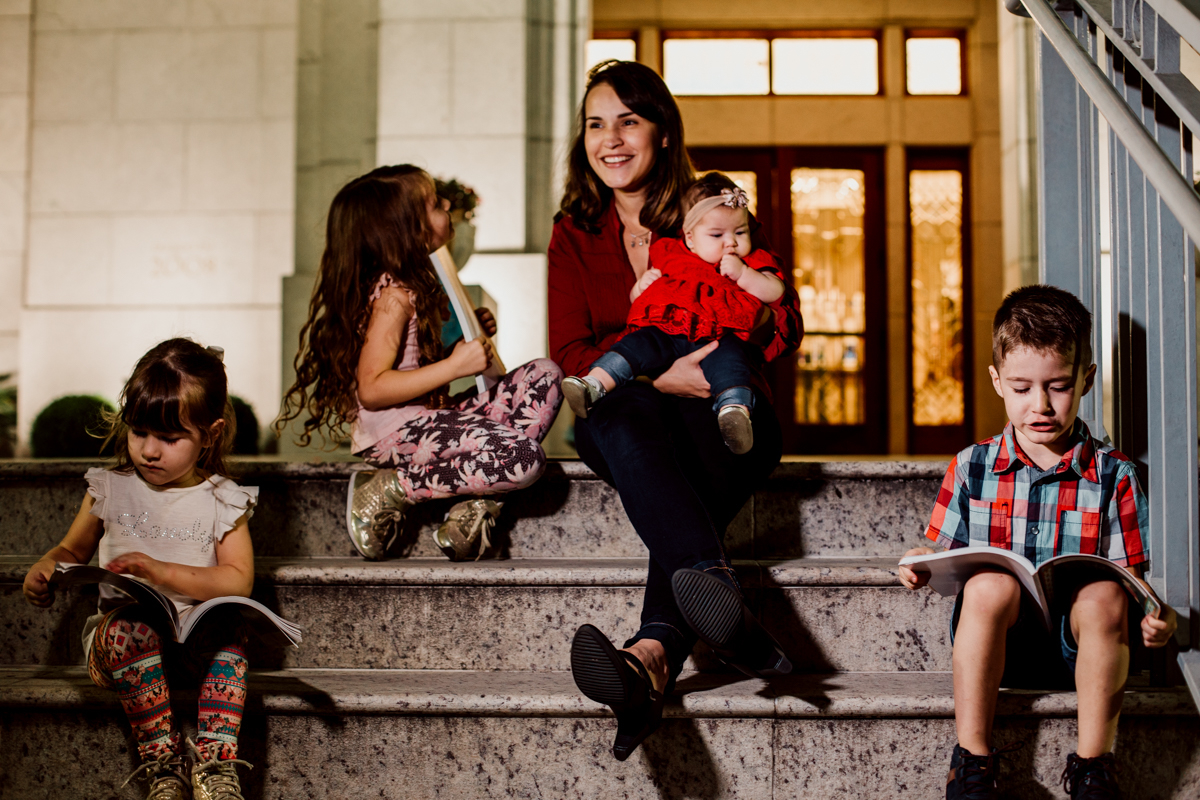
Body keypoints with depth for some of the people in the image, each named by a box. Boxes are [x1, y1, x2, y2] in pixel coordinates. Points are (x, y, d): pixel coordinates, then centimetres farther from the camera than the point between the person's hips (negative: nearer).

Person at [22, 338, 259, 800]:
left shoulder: (223, 502, 3)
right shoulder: (110, 491, 10)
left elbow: (238, 581, -7)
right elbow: (72, 551, 23)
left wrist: (160, 572, -19)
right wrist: (45, 569, -2)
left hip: (194, 639, -1)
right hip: (122, 626, 1)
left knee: (229, 629, -34)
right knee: (130, 632, -35)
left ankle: (214, 762, -36)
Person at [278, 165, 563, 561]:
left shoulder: (415, 284, 14)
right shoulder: (393, 295, -17)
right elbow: (371, 388, -23)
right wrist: (455, 365, -22)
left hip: (426, 420, 10)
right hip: (396, 433, -10)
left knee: (545, 375, 4)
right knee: (525, 458, -25)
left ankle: (477, 497, -7)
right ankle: (389, 491, -11)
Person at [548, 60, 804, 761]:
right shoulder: (575, 234, 11)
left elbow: (784, 323, 2)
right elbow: (571, 352, 1)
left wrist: (712, 368, -17)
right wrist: (658, 377, -17)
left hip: (723, 418, 0)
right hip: (620, 422, 0)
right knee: (618, 412, -38)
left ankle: (651, 658, -59)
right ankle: (720, 593, -60)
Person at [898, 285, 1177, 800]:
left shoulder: (1113, 476, 5)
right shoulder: (973, 468, 8)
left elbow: (1128, 575, 2)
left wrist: (1156, 616, -19)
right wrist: (923, 567, -13)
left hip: (1076, 643, 0)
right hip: (996, 641, 0)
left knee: (1103, 596, -32)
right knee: (990, 581, -32)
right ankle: (972, 758, -22)